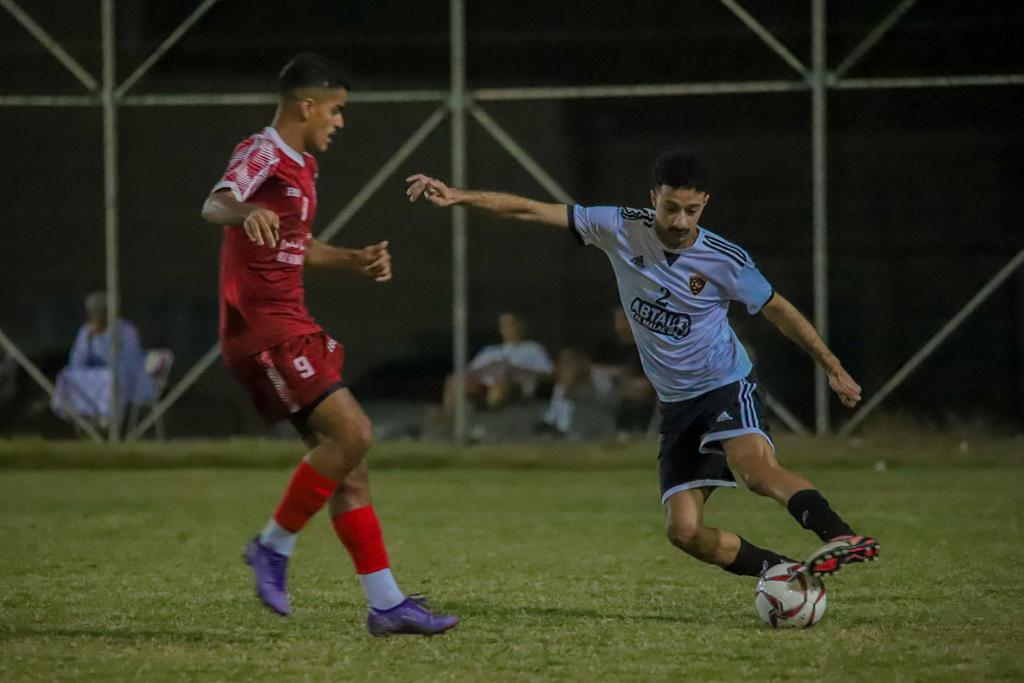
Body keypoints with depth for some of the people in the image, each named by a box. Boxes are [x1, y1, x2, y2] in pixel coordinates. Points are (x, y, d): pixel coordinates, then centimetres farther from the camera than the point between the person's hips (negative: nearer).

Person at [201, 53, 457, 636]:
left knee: (347, 459, 6)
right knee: (350, 433, -19)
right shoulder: (262, 156, -11)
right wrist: (244, 212, -56)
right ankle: (275, 546, -5)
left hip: (292, 325, 10)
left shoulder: (303, 165, 18)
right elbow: (215, 203, -33)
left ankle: (387, 604, 7)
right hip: (262, 327, -10)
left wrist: (356, 260, 19)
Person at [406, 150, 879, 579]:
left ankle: (838, 537, -42)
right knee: (685, 532, -7)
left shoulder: (725, 260, -13)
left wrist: (833, 368, 6)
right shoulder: (622, 229, -6)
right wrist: (458, 197, -10)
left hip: (727, 385, -4)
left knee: (756, 470, -37)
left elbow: (779, 311, 3)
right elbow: (530, 210, -4)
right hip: (676, 403, 4)